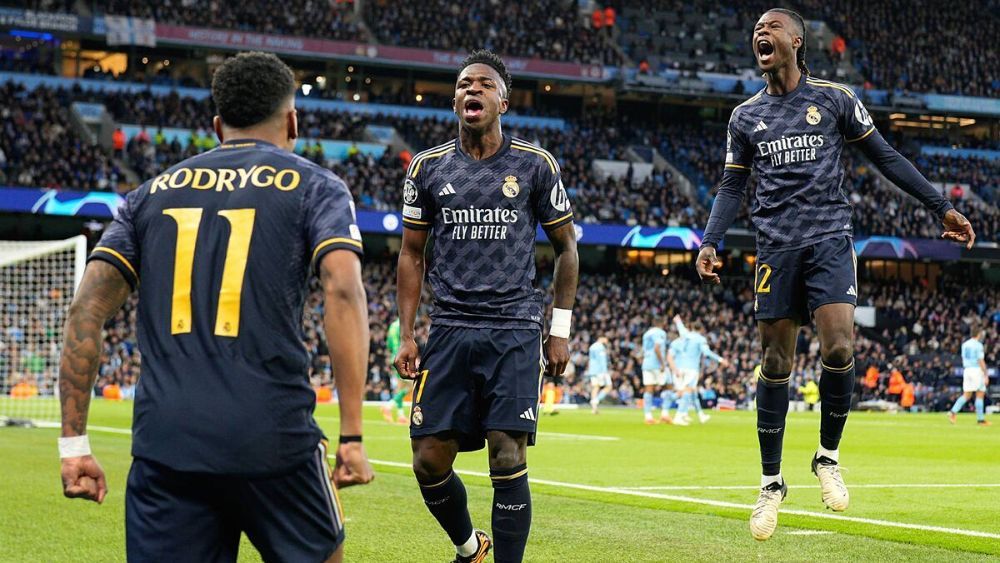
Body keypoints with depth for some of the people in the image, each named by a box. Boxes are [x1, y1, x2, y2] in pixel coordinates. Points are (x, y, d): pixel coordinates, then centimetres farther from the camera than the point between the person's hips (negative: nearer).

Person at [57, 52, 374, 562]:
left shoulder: (152, 193, 18)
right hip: (274, 439, -2)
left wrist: (73, 442, 10)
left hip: (163, 443, 3)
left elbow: (87, 310, 10)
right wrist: (352, 436, -10)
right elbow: (343, 294, -8)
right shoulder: (314, 187, 8)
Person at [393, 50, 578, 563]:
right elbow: (412, 254, 13)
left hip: (514, 332, -2)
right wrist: (406, 335, 5)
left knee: (508, 462, -10)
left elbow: (566, 247, 11)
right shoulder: (427, 167, 7)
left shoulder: (535, 165, 3)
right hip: (449, 329, 2)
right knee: (429, 459, -1)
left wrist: (561, 330, 6)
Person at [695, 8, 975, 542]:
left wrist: (942, 206, 4)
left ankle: (828, 457, 4)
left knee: (839, 349, -19)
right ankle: (771, 483, 12)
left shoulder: (834, 98, 5)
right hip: (776, 248, 2)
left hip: (830, 241, -2)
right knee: (775, 366, 1)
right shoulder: (745, 116, 12)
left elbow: (886, 158, 8)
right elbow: (732, 187, 14)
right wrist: (708, 242, -2)